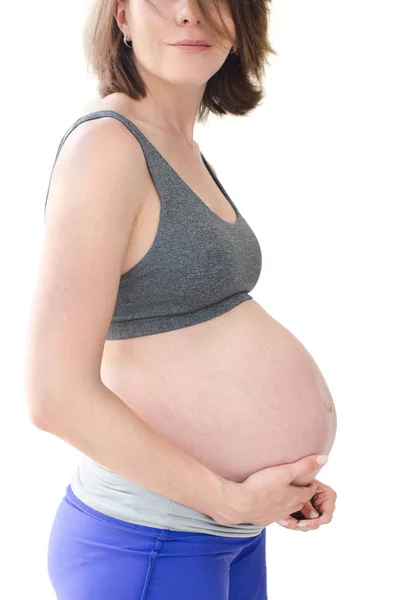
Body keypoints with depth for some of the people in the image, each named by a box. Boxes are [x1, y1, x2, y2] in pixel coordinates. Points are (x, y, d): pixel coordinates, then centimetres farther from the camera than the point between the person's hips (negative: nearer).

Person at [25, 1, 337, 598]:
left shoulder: (184, 154, 9)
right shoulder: (104, 143, -17)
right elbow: (56, 395, -24)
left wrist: (288, 479, 6)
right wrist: (228, 498, -16)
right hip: (147, 548, -8)